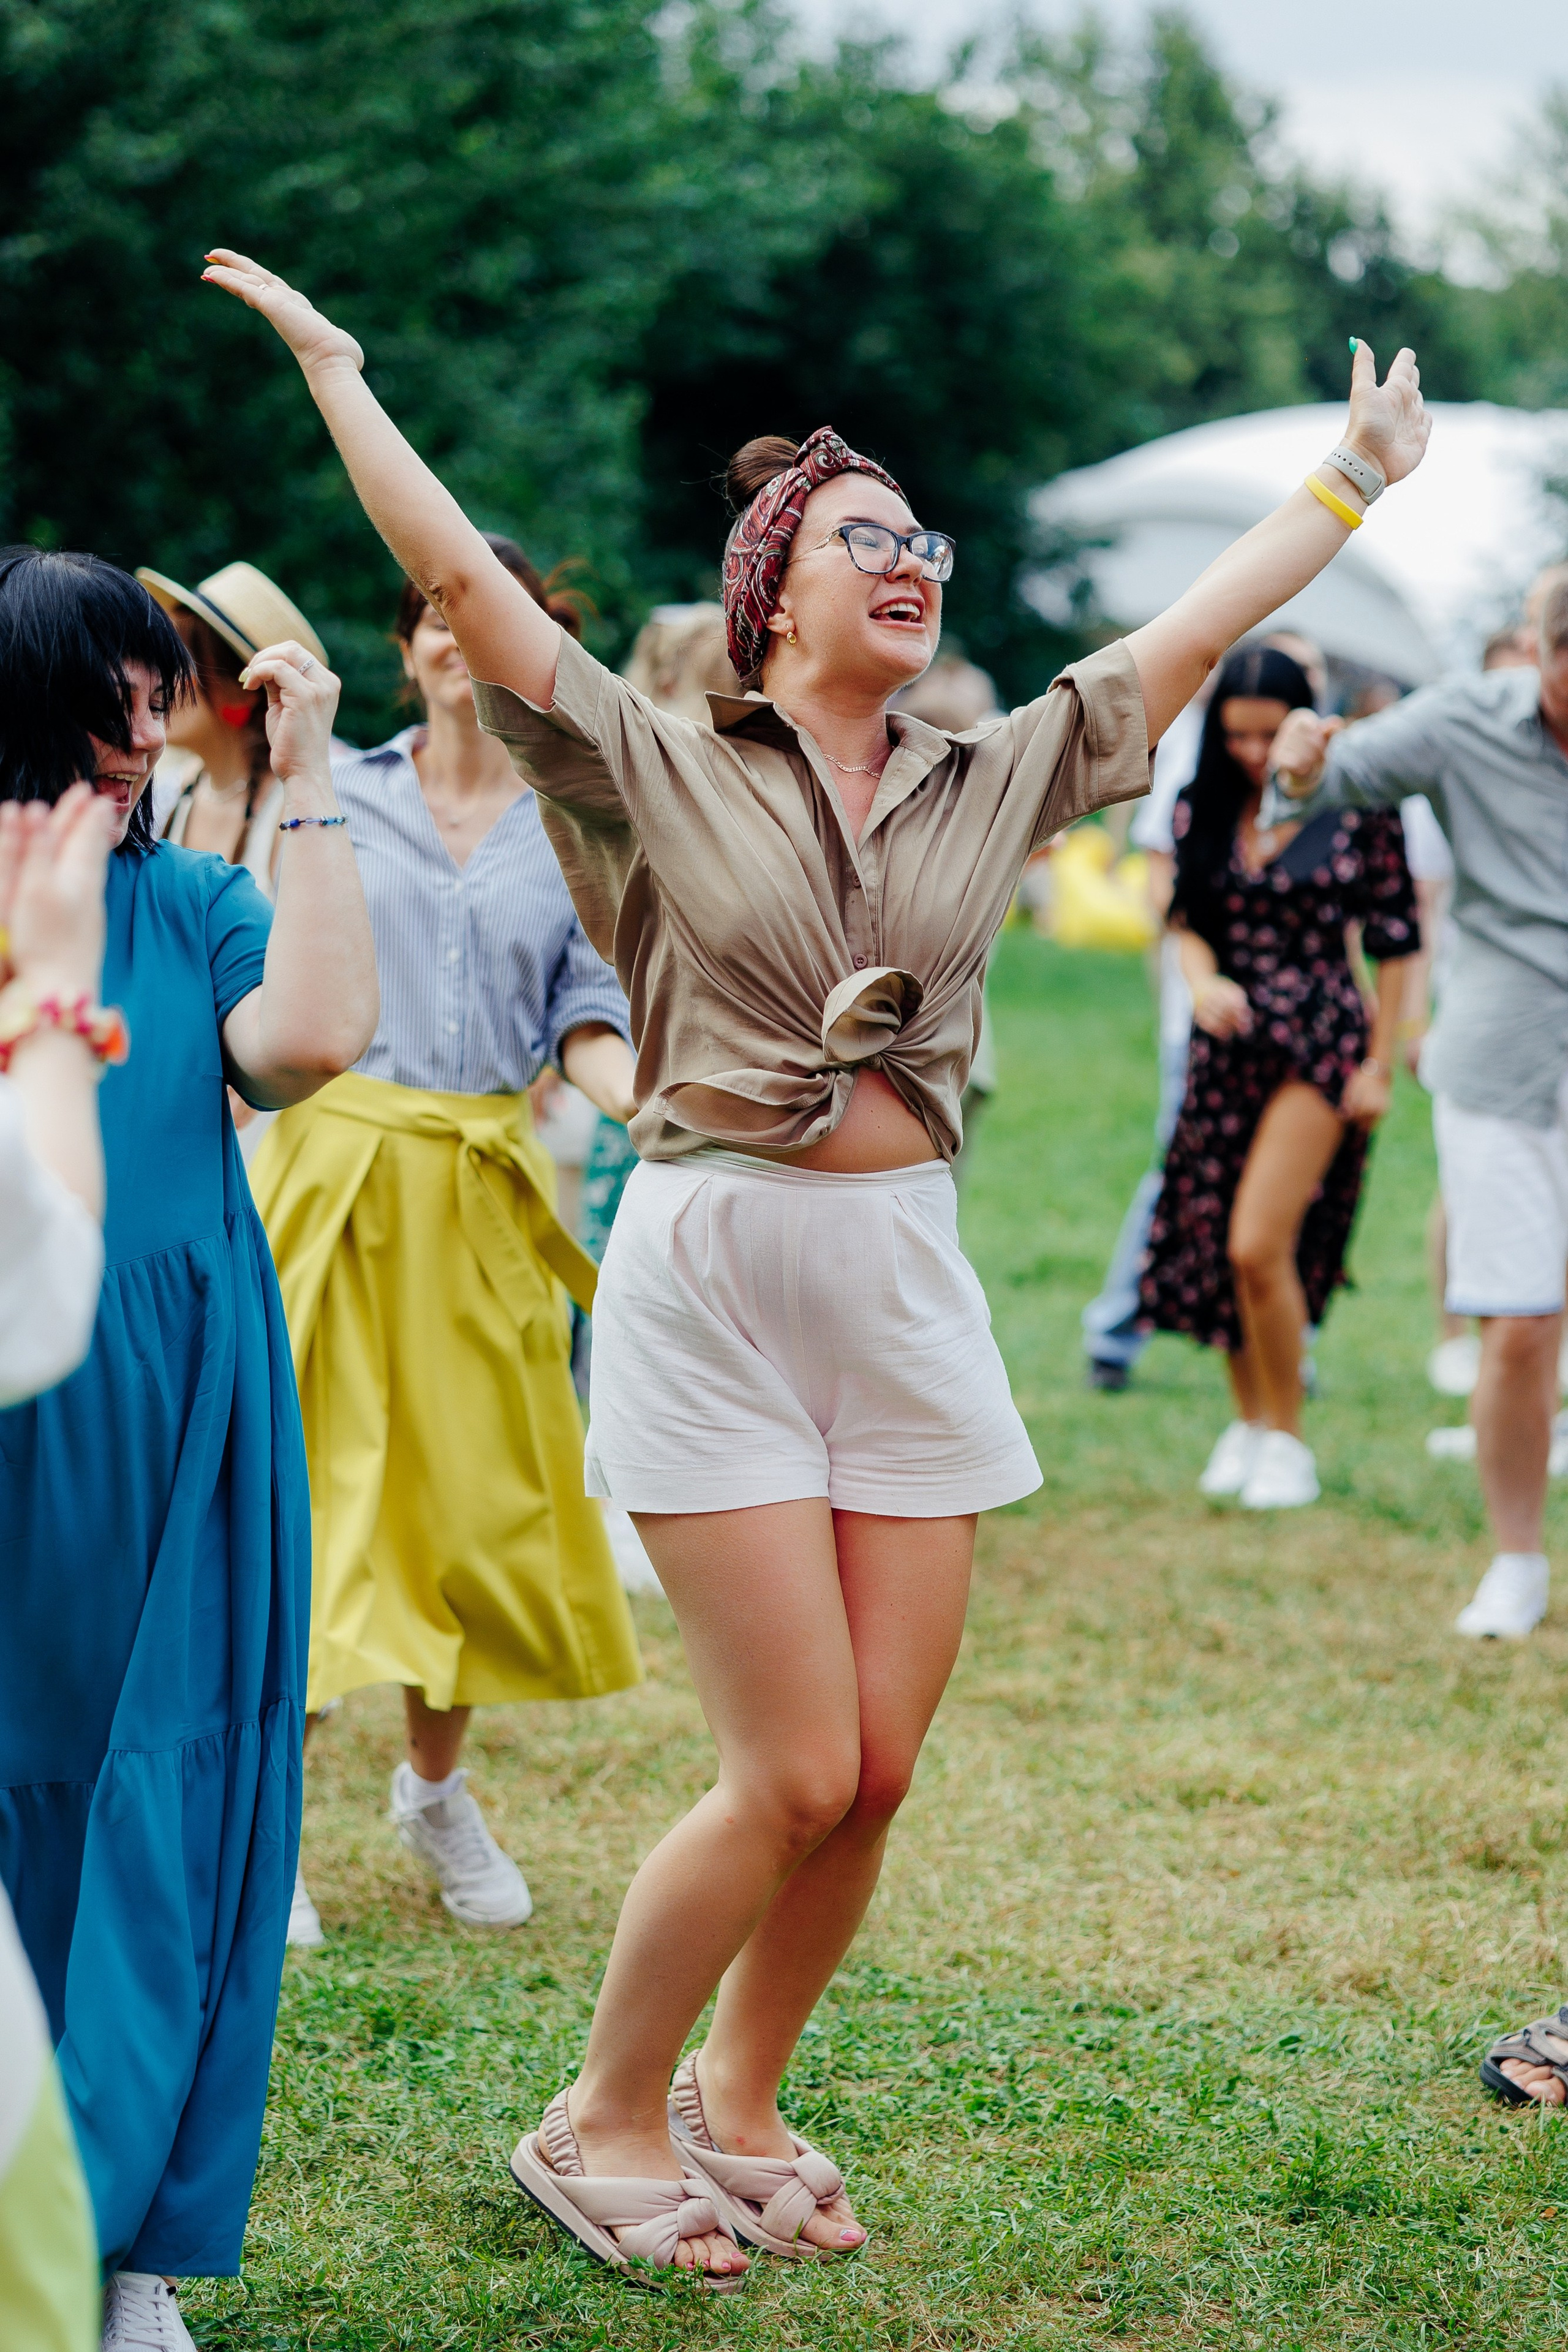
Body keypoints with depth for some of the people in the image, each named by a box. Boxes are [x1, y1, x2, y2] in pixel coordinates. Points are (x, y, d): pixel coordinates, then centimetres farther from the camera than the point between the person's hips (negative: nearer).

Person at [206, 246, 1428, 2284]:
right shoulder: (660, 778, 0)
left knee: (880, 1769, 4)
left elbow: (1198, 626, 15)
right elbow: (459, 578, -5)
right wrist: (333, 371, -5)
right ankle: (602, 2121, 13)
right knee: (794, 1771, -7)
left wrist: (1360, 476, 19)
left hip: (909, 1277, 5)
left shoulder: (991, 784, 11)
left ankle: (738, 2103, 26)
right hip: (714, 1274, -4)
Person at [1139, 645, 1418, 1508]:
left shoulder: (1356, 809, -5)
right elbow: (1186, 920, 4)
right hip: (1227, 1044, 5)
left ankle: (1287, 1436, 2)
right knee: (1215, 1248, 7)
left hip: (1320, 1044, -5)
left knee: (1260, 1245, -15)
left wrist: (1379, 1063, -3)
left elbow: (1393, 941, -2)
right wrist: (1203, 979, -19)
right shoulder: (1202, 812, 6)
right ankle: (1247, 1422, 26)